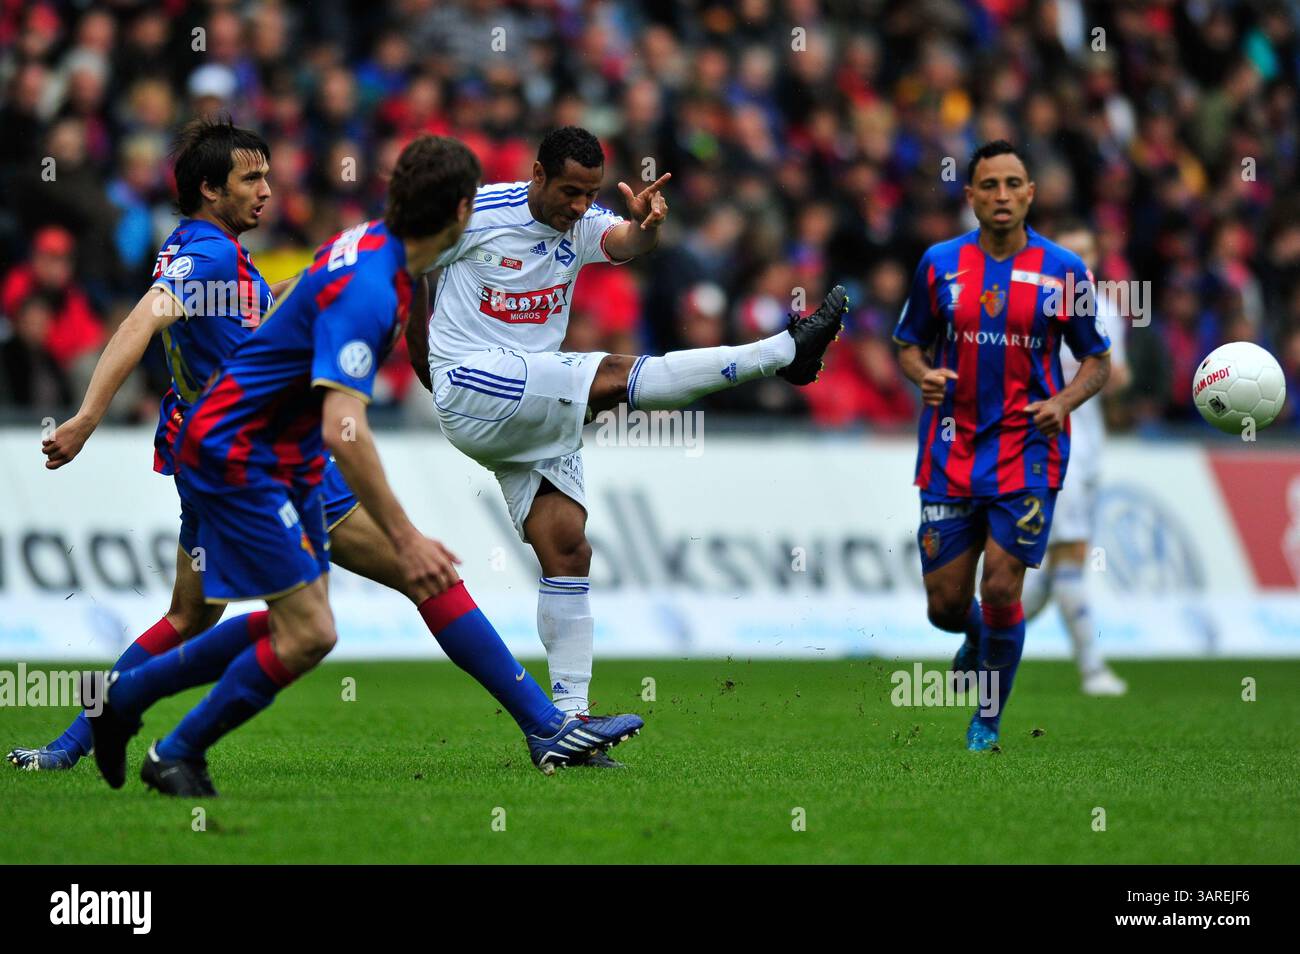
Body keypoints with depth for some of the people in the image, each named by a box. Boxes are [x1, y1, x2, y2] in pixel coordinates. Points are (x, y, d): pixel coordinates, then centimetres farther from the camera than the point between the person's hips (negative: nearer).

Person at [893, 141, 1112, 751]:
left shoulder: (1064, 271, -2)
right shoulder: (939, 264, 2)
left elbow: (1097, 360, 6)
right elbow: (909, 343, 12)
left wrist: (1064, 401, -14)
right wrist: (923, 374, -11)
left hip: (1027, 453, -2)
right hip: (952, 451, 2)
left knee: (1001, 591, -10)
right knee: (945, 604, 3)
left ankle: (989, 719, 12)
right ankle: (978, 642, 41)